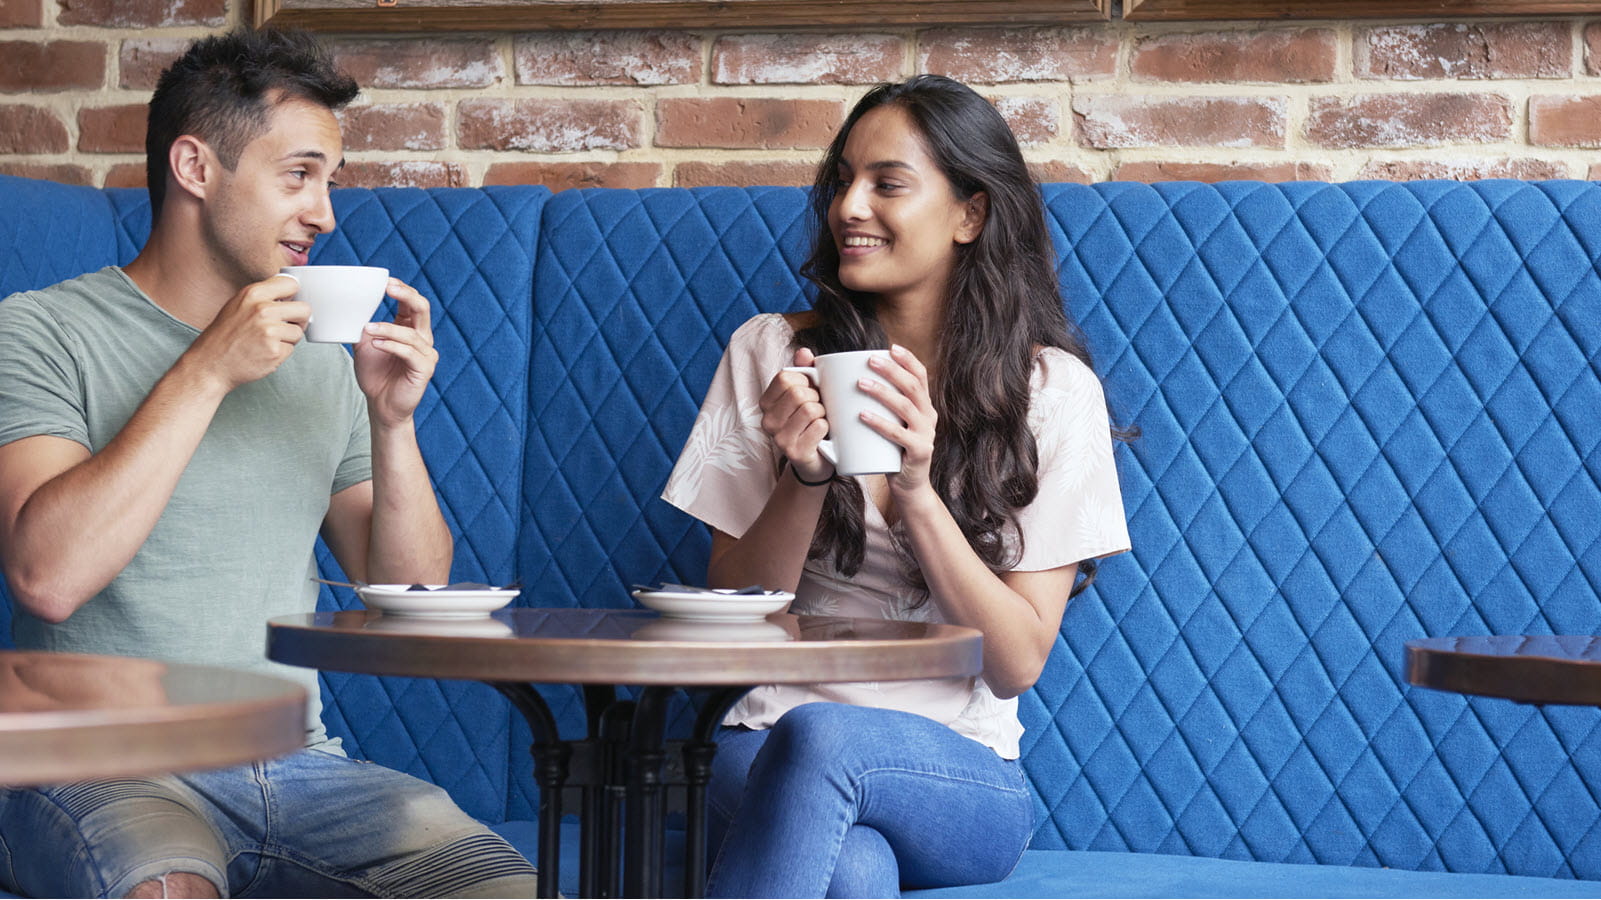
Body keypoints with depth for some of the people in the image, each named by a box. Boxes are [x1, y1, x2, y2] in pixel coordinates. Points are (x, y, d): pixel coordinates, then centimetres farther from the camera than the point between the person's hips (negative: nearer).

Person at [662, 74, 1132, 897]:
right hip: (764, 749, 0)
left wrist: (916, 489, -16)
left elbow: (1018, 664, -3)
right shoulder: (770, 351, 7)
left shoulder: (1050, 388, 2)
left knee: (819, 737, -37)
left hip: (958, 773, 0)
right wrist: (806, 476, -12)